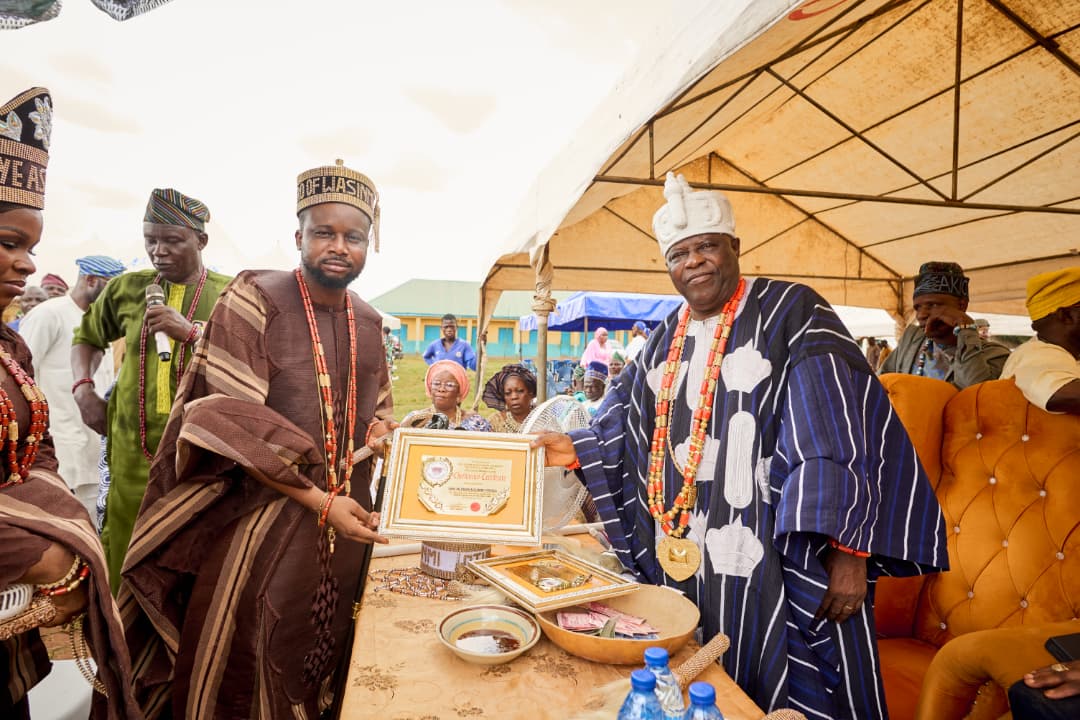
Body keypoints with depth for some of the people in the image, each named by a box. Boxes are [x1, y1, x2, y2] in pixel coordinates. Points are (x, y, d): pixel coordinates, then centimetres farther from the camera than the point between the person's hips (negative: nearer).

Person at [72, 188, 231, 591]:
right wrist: (83, 388, 8)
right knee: (126, 570, 14)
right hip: (132, 456, 3)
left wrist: (192, 333, -19)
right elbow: (87, 337, 24)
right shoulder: (127, 289, 7)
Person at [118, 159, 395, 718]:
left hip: (348, 514, 6)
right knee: (242, 672, 5)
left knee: (321, 658, 17)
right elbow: (229, 424, -17)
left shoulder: (368, 321, 7)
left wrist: (379, 428, -2)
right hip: (265, 511, -5)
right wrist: (318, 500, -19)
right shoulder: (254, 300, -11)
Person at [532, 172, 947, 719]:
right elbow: (628, 432, 15)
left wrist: (848, 551, -19)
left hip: (764, 563, -5)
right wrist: (577, 449, -1)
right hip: (683, 560, 5)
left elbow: (838, 440, -14)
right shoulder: (668, 338, 12)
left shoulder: (790, 315, -7)